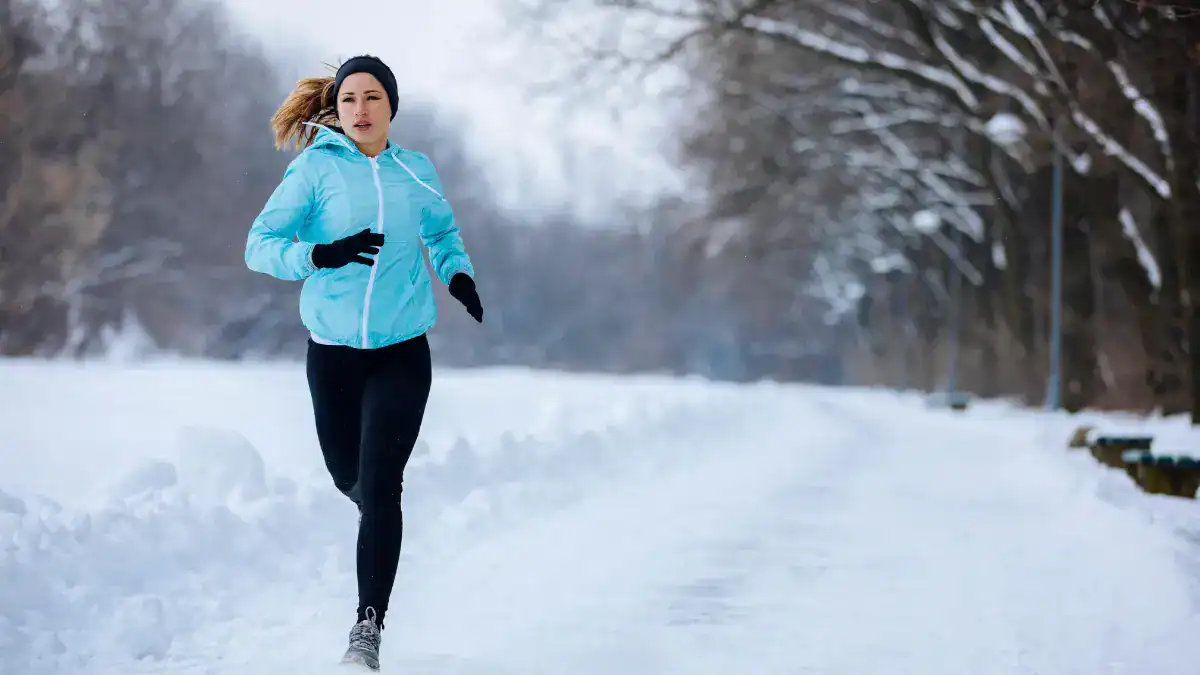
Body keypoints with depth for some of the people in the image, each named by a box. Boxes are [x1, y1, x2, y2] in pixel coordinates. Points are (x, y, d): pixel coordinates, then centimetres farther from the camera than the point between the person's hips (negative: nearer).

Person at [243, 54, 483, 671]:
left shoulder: (416, 173, 4)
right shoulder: (316, 168, -5)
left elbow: (443, 232, 24)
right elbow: (259, 246, -9)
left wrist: (458, 274, 4)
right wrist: (323, 254, -25)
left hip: (402, 352, 0)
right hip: (333, 349, 0)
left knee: (379, 485, -12)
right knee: (348, 477, 15)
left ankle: (369, 625, -8)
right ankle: (377, 519, 52)